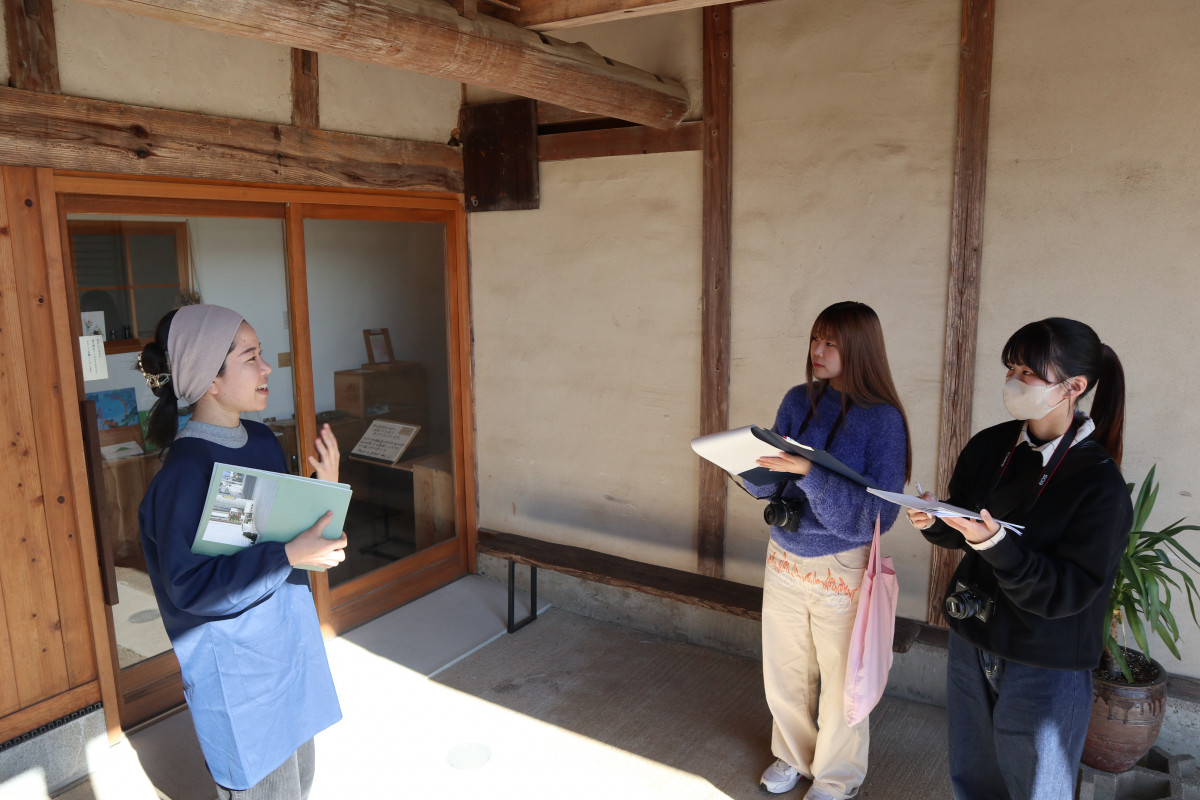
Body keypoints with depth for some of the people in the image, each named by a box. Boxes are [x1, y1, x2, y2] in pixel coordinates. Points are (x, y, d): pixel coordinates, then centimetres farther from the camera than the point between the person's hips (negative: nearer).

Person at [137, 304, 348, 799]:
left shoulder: (263, 441, 1)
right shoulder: (185, 471, -22)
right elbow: (189, 586, -24)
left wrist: (325, 489, -7)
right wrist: (287, 557, -30)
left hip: (291, 640, 7)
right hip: (237, 662, -7)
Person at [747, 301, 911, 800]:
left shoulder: (882, 418, -15)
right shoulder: (798, 401, -1)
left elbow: (874, 516, -22)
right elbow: (767, 488, 4)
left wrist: (808, 472, -33)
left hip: (841, 570, -4)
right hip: (784, 559, 5)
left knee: (839, 682, 14)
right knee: (783, 674, 18)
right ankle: (794, 756, 45)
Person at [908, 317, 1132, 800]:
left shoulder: (1100, 483, -19)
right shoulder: (990, 447, -4)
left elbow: (1066, 593, -22)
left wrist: (995, 544, -35)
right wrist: (933, 522, -14)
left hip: (1045, 669, -5)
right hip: (971, 644, 5)